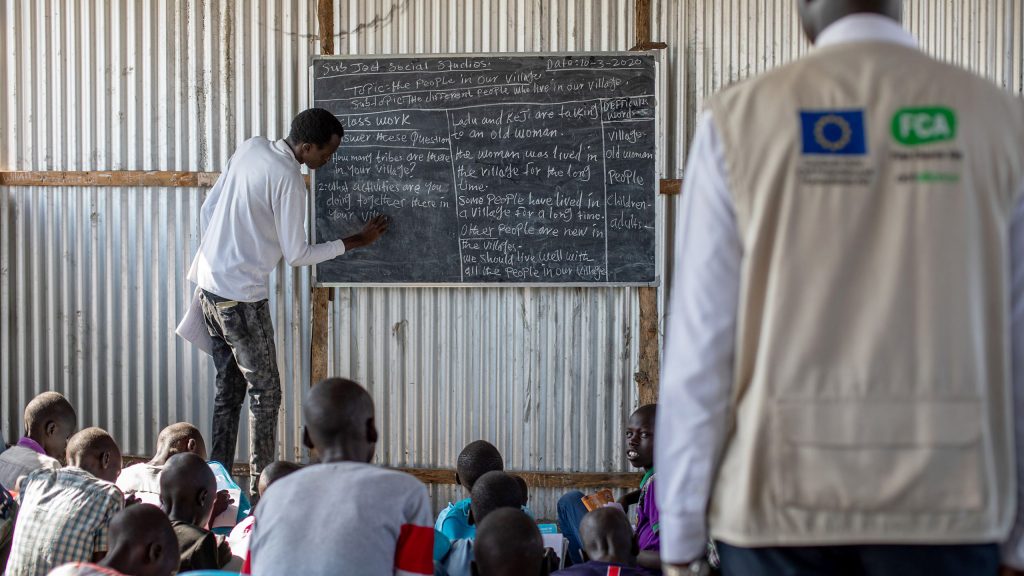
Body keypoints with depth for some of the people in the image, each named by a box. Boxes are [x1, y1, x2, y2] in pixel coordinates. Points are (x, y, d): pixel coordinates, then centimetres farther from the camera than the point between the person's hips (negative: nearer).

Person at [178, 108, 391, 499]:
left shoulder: (250, 148, 5)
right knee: (265, 393, 1)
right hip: (241, 296, -8)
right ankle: (260, 491, 3)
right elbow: (297, 255, -11)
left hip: (209, 282, 8)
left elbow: (208, 210, 13)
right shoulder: (288, 181, -18)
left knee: (229, 387, 15)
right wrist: (357, 241, -2)